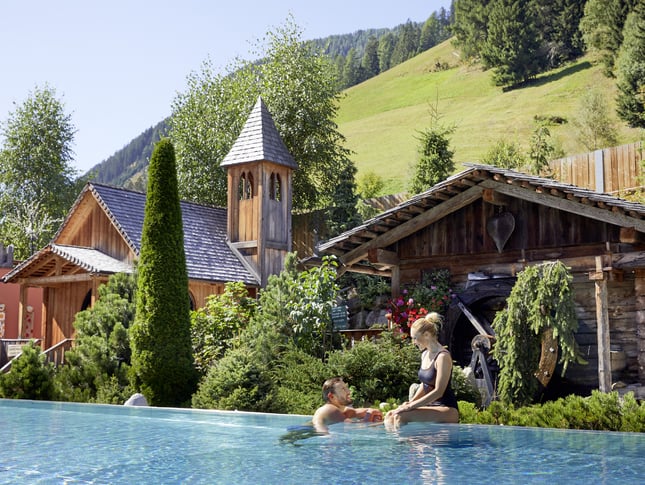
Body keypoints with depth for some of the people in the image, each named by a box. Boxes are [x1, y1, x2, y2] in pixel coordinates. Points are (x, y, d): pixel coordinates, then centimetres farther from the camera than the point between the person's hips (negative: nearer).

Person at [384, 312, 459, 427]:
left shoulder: (443, 356, -15)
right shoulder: (425, 354, 13)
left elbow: (438, 391, -20)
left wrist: (411, 406, -20)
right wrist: (410, 402, 2)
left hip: (447, 410, -9)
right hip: (431, 405, 9)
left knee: (400, 416, -26)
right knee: (390, 416, -8)